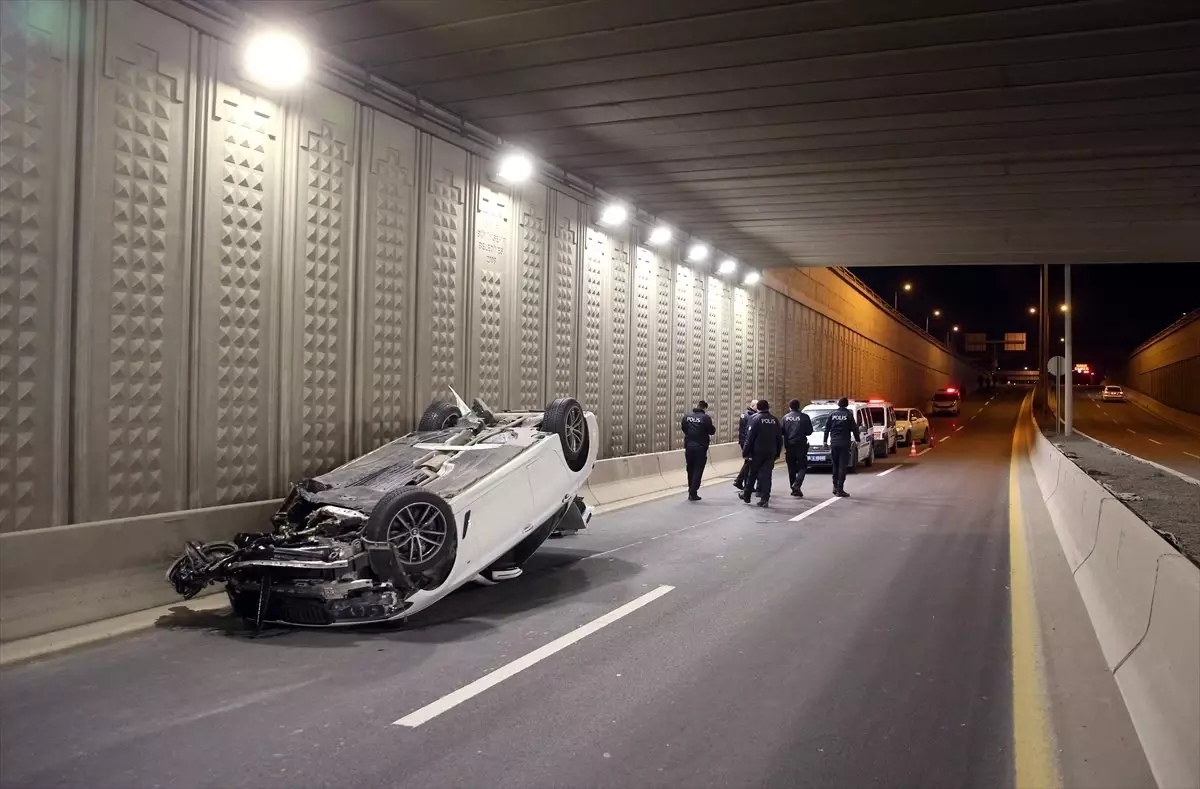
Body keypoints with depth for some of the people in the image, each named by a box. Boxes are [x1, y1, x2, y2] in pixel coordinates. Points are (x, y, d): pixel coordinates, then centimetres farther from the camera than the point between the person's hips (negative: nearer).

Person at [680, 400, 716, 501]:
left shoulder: (686, 416, 2)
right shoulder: (706, 417, -12)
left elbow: (683, 428, 9)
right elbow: (712, 431, -8)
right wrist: (713, 427, 13)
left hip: (689, 447, 5)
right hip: (701, 448, -4)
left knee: (690, 470, 16)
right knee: (698, 470, 2)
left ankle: (691, 492, 23)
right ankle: (693, 493, -2)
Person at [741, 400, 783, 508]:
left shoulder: (756, 419, -9)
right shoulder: (774, 420, 6)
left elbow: (750, 437, -12)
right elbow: (779, 438, 11)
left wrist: (745, 452, -8)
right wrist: (777, 453, 18)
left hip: (757, 451, -3)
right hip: (770, 453, 3)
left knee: (752, 474, 10)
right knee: (766, 475, 3)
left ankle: (746, 495, 22)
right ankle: (764, 499, -2)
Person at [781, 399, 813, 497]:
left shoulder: (785, 417, 2)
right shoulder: (804, 417, -6)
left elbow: (781, 431, 1)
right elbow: (809, 431, -3)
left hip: (789, 445, 3)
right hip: (801, 445, -3)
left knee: (791, 468, 11)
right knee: (802, 467, 4)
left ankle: (794, 489, 13)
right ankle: (797, 484, -18)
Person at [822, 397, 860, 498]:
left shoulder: (832, 415, 7)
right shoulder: (848, 415, -3)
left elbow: (827, 428, 9)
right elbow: (854, 428, -2)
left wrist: (825, 440, 16)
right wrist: (857, 440, 8)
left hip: (834, 443, 4)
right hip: (844, 443, -3)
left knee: (835, 466, 16)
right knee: (842, 466, -3)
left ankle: (835, 486, 18)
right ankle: (840, 489, -7)